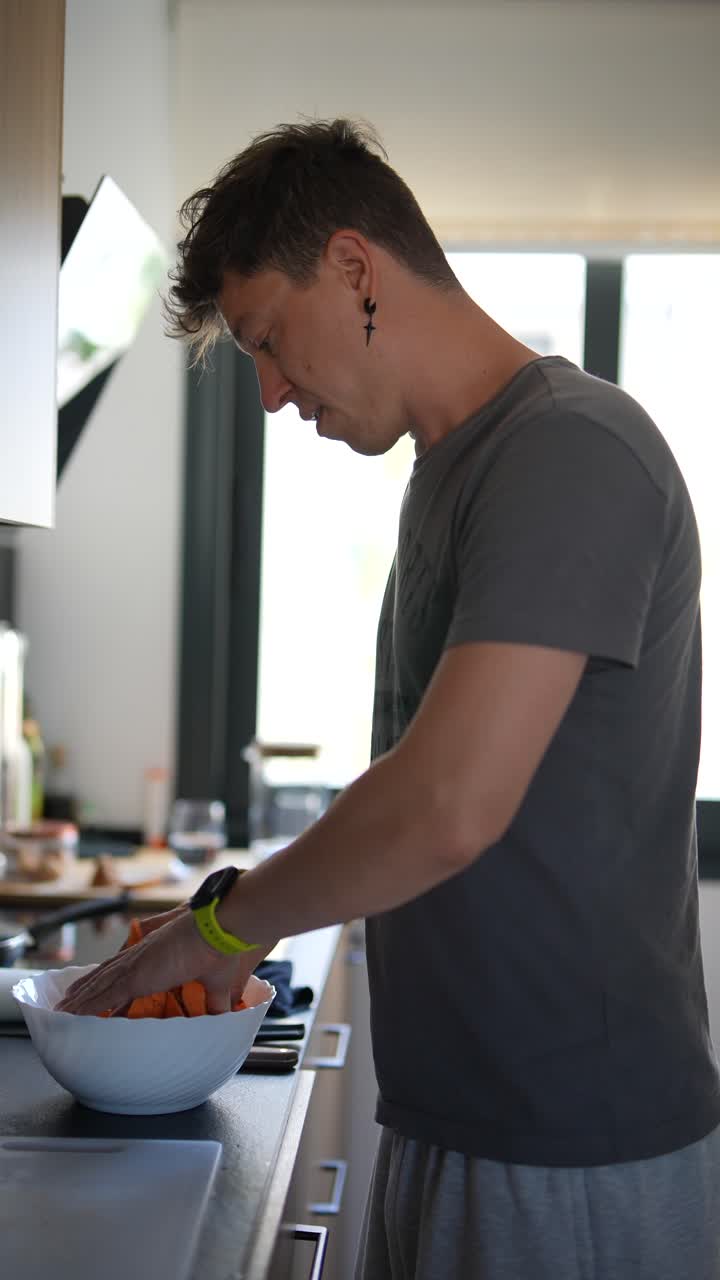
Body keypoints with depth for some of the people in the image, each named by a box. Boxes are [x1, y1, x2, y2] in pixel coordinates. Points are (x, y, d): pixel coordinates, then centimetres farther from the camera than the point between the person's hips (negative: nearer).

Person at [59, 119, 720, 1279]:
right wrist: (249, 927, 7)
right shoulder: (451, 468, 13)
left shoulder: (568, 451, -18)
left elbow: (449, 808, -26)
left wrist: (227, 922, -12)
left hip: (571, 1152, -8)